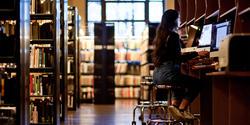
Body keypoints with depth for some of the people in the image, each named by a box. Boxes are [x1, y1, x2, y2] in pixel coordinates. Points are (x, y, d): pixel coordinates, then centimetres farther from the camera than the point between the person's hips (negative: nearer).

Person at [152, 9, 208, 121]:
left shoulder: (160, 35, 15)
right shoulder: (173, 36, -11)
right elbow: (178, 59, -16)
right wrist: (197, 54, -15)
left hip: (157, 74, 10)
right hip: (168, 73, -10)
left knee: (181, 84, 34)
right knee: (196, 84, 1)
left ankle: (174, 106, 17)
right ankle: (181, 110, -1)